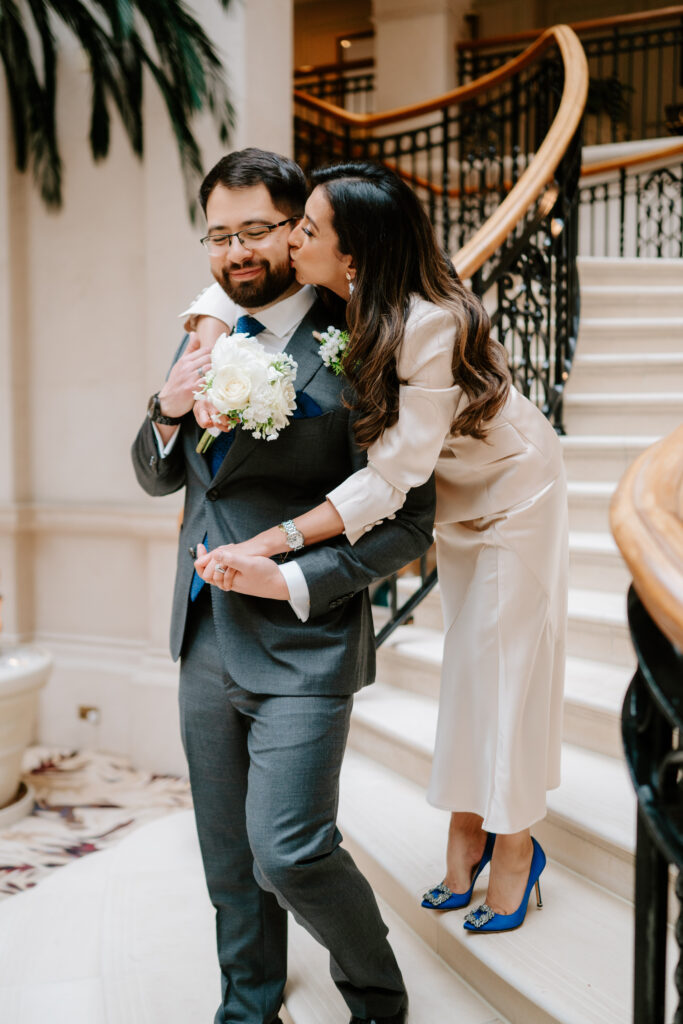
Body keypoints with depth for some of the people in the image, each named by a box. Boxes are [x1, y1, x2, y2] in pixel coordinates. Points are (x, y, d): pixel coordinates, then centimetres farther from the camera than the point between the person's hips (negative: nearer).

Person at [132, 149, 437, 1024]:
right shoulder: (206, 336, 8)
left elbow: (407, 521, -13)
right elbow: (158, 479, 14)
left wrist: (297, 580, -20)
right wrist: (169, 414, -6)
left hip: (302, 641, -6)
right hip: (206, 639, 7)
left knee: (289, 853, -8)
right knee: (228, 854, 18)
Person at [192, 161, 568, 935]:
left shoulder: (431, 324, -39)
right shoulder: (344, 308, -18)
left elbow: (393, 475, -41)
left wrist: (268, 546, -45)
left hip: (514, 489, -7)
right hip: (455, 490, 7)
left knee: (503, 658, 2)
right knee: (464, 657, 14)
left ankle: (514, 847, 20)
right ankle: (466, 834, 27)